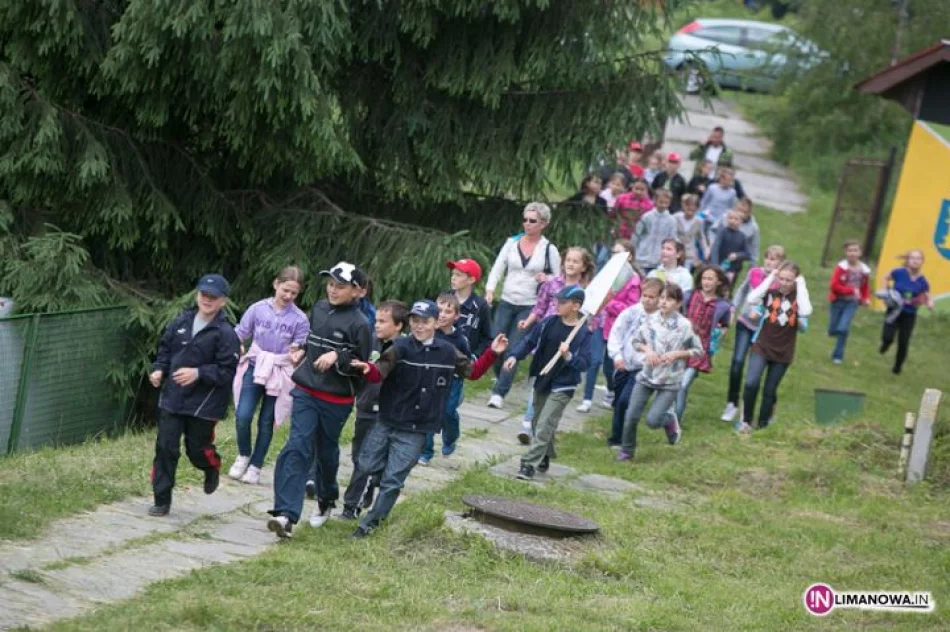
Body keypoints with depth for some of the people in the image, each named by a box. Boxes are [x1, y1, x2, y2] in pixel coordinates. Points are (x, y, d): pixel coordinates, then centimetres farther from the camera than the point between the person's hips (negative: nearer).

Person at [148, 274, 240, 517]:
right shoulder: (181, 323, 4)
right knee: (165, 448, 0)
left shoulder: (225, 334, -12)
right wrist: (158, 370, -1)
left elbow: (227, 372, -15)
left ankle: (212, 469, 44)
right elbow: (165, 349, 17)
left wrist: (198, 374, -26)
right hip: (172, 399, 4)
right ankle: (162, 501, 7)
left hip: (203, 404, -4)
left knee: (197, 449, 8)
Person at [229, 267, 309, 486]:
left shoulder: (299, 319, -7)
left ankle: (255, 466, 21)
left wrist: (297, 350, -19)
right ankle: (243, 455, 14)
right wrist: (237, 347, -14)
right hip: (255, 367, 1)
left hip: (279, 373, 0)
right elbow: (240, 334, 3)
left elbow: (301, 348, 0)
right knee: (243, 416, -12)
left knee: (266, 422, 7)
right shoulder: (258, 309, -4)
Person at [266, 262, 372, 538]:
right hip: (306, 391, 4)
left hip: (336, 400, -4)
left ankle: (326, 500, 41)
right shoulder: (319, 308, 6)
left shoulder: (359, 324, -12)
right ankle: (286, 514, -17)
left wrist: (338, 356, -24)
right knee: (297, 448, -9)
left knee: (327, 451, 14)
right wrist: (303, 351, 6)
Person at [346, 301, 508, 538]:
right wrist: (368, 369, -47)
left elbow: (473, 372, 16)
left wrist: (492, 353, 2)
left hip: (415, 432, 0)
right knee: (366, 466, 7)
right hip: (386, 423, 0)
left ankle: (371, 522, 17)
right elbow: (379, 374, -23)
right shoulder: (401, 348, -11)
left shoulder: (447, 352, 1)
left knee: (392, 481, 1)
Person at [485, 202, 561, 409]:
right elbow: (498, 268, 3)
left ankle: (499, 393, -10)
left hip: (530, 307, -3)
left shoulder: (549, 250, 0)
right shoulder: (512, 243, 6)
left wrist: (547, 279, -15)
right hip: (506, 303, 3)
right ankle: (503, 382, 20)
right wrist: (490, 289, -14)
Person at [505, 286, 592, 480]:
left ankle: (530, 464, -10)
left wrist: (568, 356, -32)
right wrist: (515, 355, -12)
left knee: (544, 426, -11)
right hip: (541, 382, 6)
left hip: (562, 387, -6)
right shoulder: (549, 323, -1)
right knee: (537, 422, 17)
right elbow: (529, 341, 3)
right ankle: (545, 457, 36)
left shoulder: (583, 333, -14)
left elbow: (584, 363, -15)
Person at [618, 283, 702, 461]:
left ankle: (670, 422, 23)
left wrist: (676, 354, -16)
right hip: (647, 376, 3)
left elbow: (697, 350, -2)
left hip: (669, 381, -3)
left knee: (653, 420, -12)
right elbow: (636, 341, 10)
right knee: (631, 416, 0)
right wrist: (647, 350, -10)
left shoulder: (684, 325, -11)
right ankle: (626, 451, 22)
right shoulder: (650, 319, -3)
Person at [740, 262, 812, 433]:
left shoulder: (798, 296, -4)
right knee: (751, 383, -19)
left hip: (783, 352, 1)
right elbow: (751, 300, -22)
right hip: (762, 347, -1)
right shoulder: (771, 292, -4)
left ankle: (763, 426, 23)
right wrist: (769, 279, -16)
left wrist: (801, 286, -18)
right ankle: (746, 421, -2)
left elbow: (805, 312, -25)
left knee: (770, 391, 9)